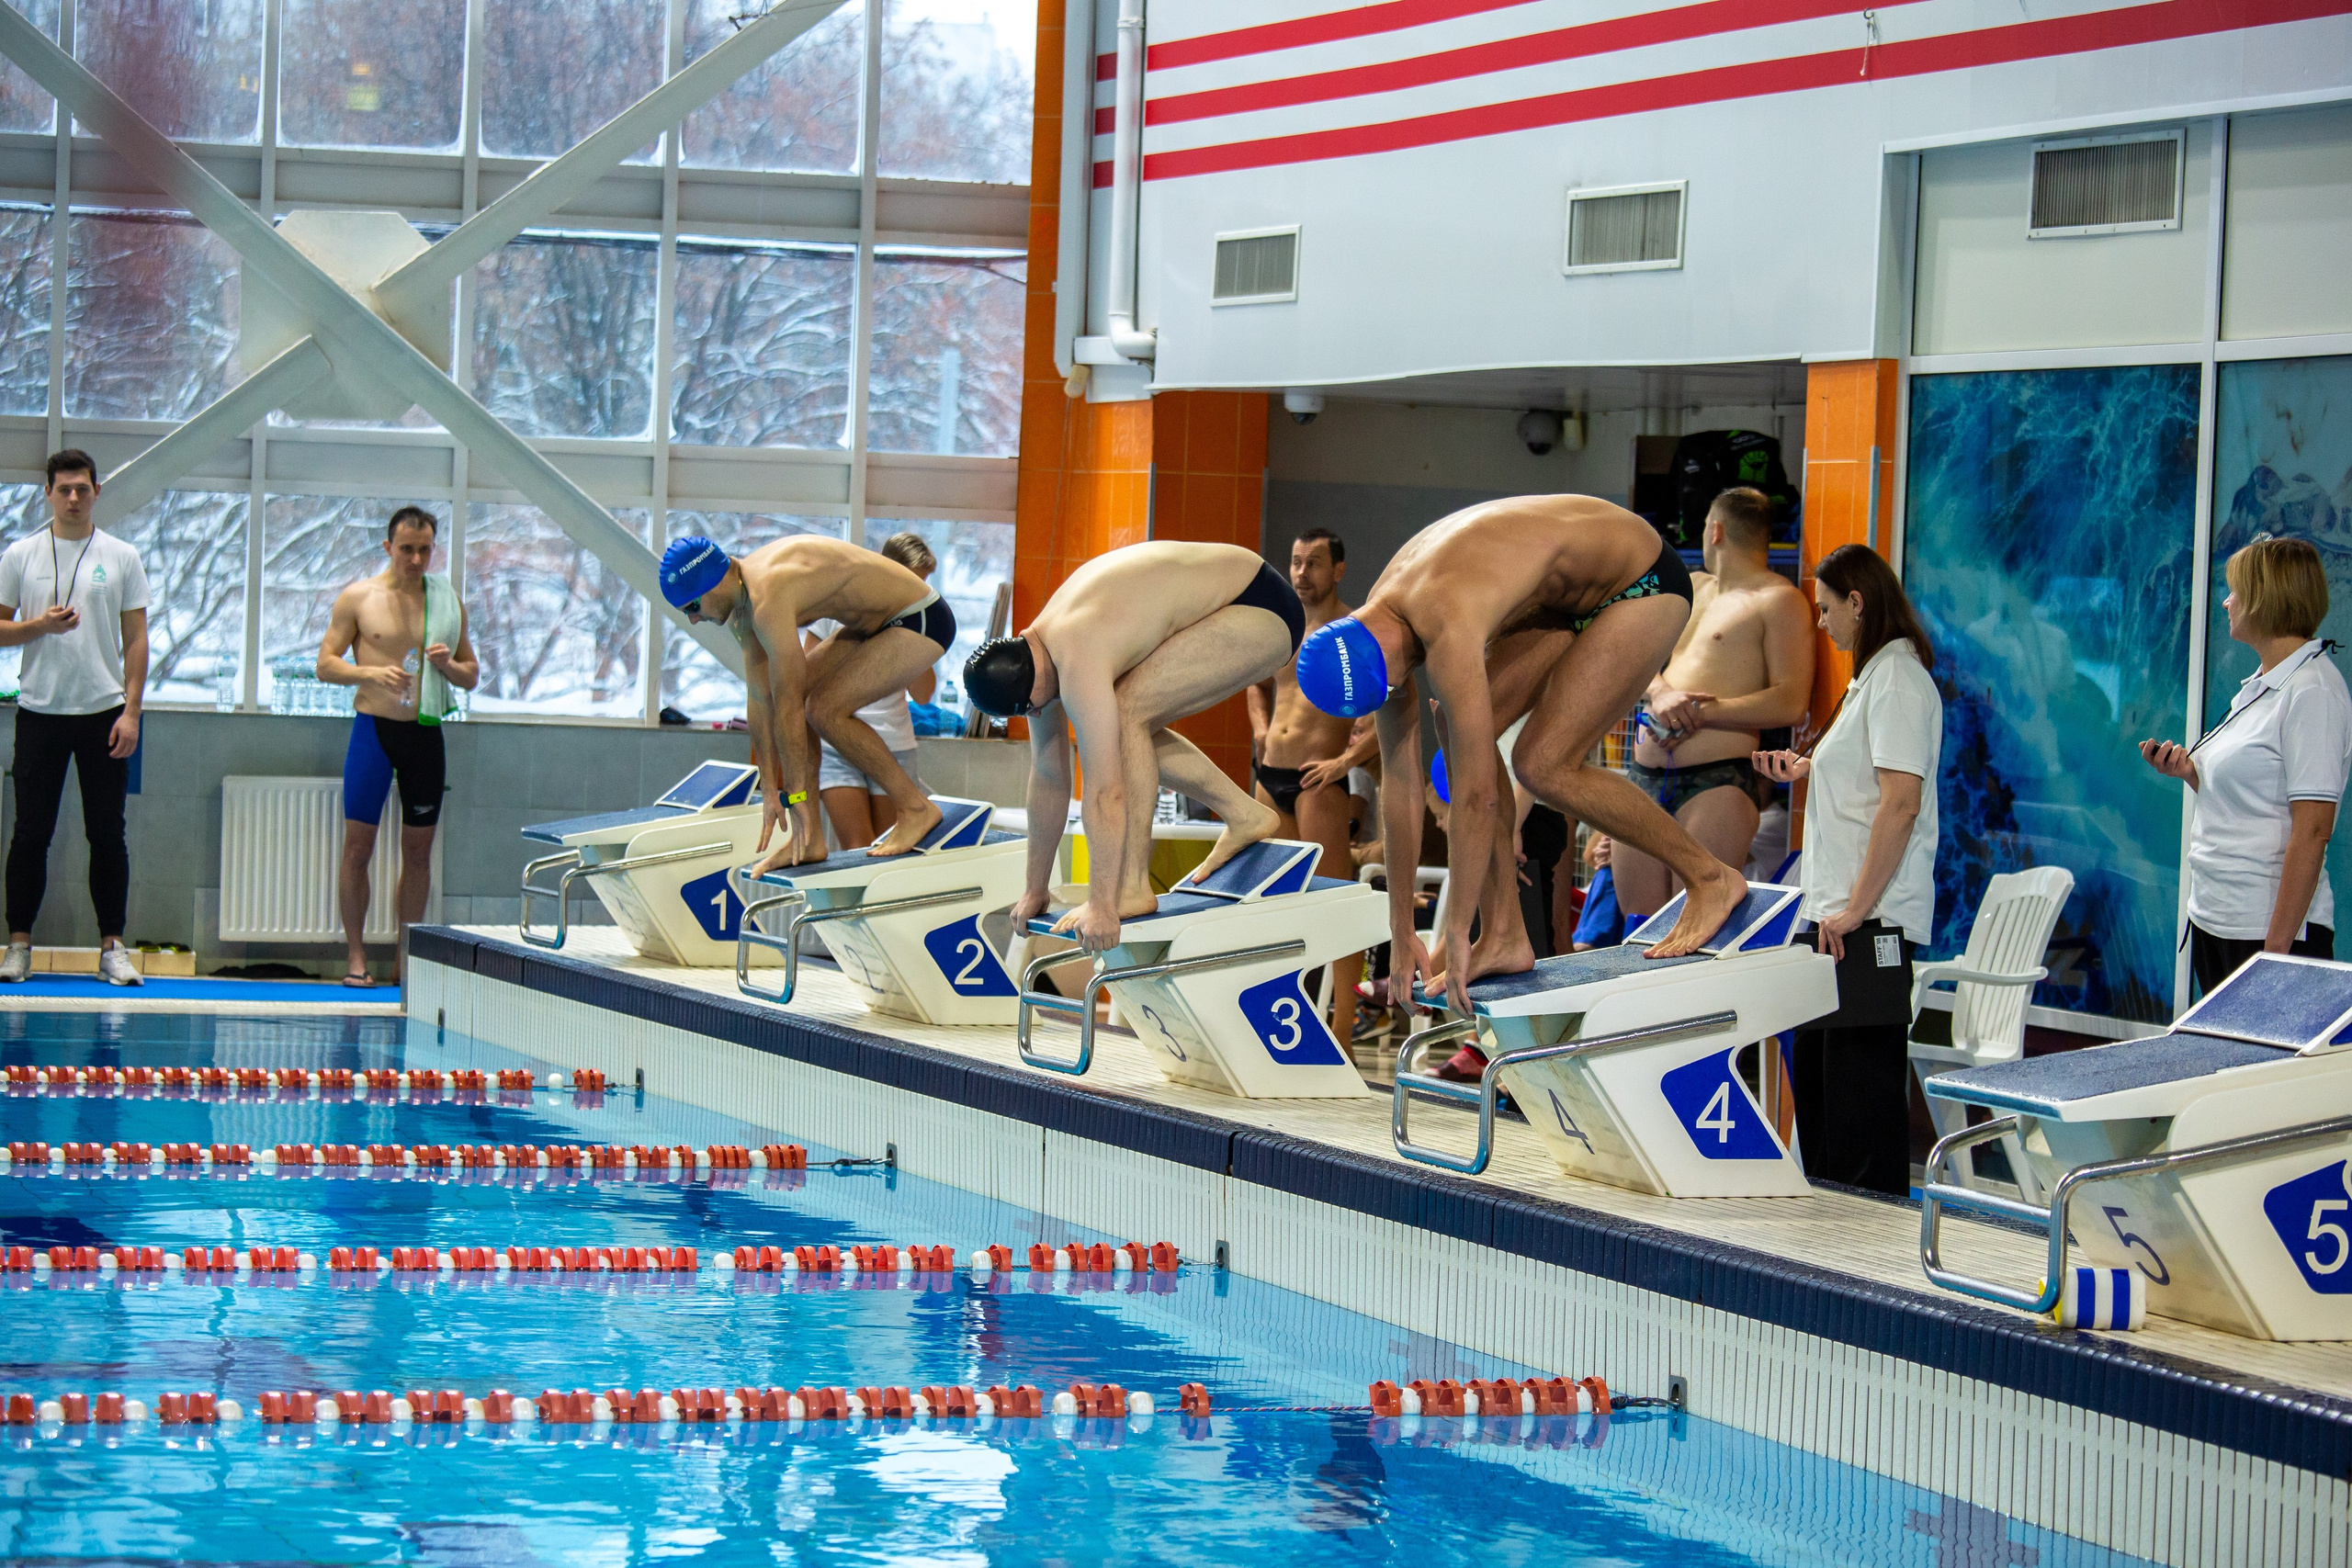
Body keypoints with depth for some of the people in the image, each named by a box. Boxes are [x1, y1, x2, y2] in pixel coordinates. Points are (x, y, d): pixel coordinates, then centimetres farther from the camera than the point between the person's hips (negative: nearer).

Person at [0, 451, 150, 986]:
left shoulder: (121, 557, 5)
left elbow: (136, 639, 4)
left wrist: (131, 711, -4)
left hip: (104, 712, 0)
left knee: (107, 835, 2)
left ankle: (112, 947, 7)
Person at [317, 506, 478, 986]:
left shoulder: (447, 602, 8)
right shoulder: (357, 598, 1)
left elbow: (472, 675, 14)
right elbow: (326, 664, 0)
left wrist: (447, 666, -9)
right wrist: (370, 673, -18)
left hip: (425, 732, 2)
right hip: (373, 729, -2)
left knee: (419, 849, 5)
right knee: (358, 845, -2)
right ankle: (355, 955, 5)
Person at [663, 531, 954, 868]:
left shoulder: (768, 601, -30)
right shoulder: (739, 604, 0)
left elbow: (788, 705, -28)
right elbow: (759, 697, 4)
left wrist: (795, 797, -22)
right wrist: (769, 790, 3)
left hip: (921, 620, -10)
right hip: (877, 623, 10)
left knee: (823, 709, -20)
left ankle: (916, 807, -7)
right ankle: (809, 841, 4)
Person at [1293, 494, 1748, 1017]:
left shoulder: (1447, 634, -35)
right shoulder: (1380, 623, -7)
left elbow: (1477, 794, -33)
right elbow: (1399, 778, -1)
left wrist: (1456, 935, -26)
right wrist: (1402, 934, 0)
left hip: (1642, 582, -9)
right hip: (1571, 595, 9)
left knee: (1542, 765, -16)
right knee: (1466, 732, -3)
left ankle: (1710, 877, -1)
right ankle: (1504, 936, 1)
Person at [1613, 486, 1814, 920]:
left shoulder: (1780, 601, -2)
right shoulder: (1691, 588, 23)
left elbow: (1790, 703, -12)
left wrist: (1697, 713, -15)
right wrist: (1660, 693, -7)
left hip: (1715, 781, -8)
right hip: (1645, 777, 8)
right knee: (1639, 930, 3)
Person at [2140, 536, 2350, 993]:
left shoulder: (2313, 692, -15)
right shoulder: (2260, 687, 15)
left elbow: (2311, 833, -20)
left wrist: (2276, 950, -23)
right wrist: (2190, 772, 4)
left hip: (2272, 929, -9)